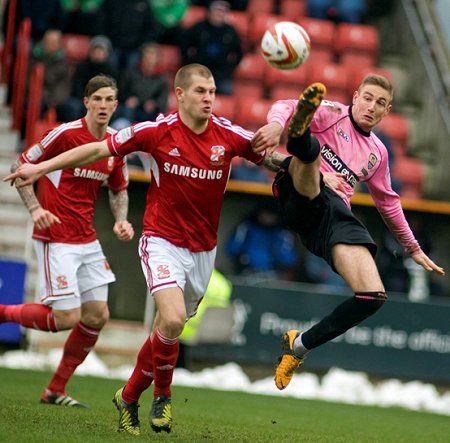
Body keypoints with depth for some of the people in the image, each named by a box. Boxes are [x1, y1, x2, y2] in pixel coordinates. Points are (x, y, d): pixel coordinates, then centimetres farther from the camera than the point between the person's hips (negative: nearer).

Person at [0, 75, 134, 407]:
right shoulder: (65, 133, -13)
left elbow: (119, 190, 21)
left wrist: (121, 220, 2)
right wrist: (35, 208, -19)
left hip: (87, 240, 7)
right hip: (56, 238, -7)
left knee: (97, 316, 3)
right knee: (67, 318, -12)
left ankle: (56, 391, 15)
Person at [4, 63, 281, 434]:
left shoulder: (231, 136, -8)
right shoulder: (157, 131, -12)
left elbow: (274, 162, 4)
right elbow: (99, 149, -3)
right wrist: (42, 168, -3)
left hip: (203, 248, 3)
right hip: (163, 240, -3)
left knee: (169, 328, 10)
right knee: (172, 319, -24)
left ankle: (129, 397, 30)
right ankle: (162, 392, 2)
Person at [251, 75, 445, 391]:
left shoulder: (377, 152, 27)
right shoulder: (334, 114, 10)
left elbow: (388, 202, 40)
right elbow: (285, 107, -7)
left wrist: (413, 248, 43)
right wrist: (277, 123, -32)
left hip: (336, 216, 5)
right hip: (303, 197, -5)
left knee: (373, 296, -14)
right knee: (310, 148, -37)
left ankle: (300, 344, -1)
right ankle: (300, 130, -77)